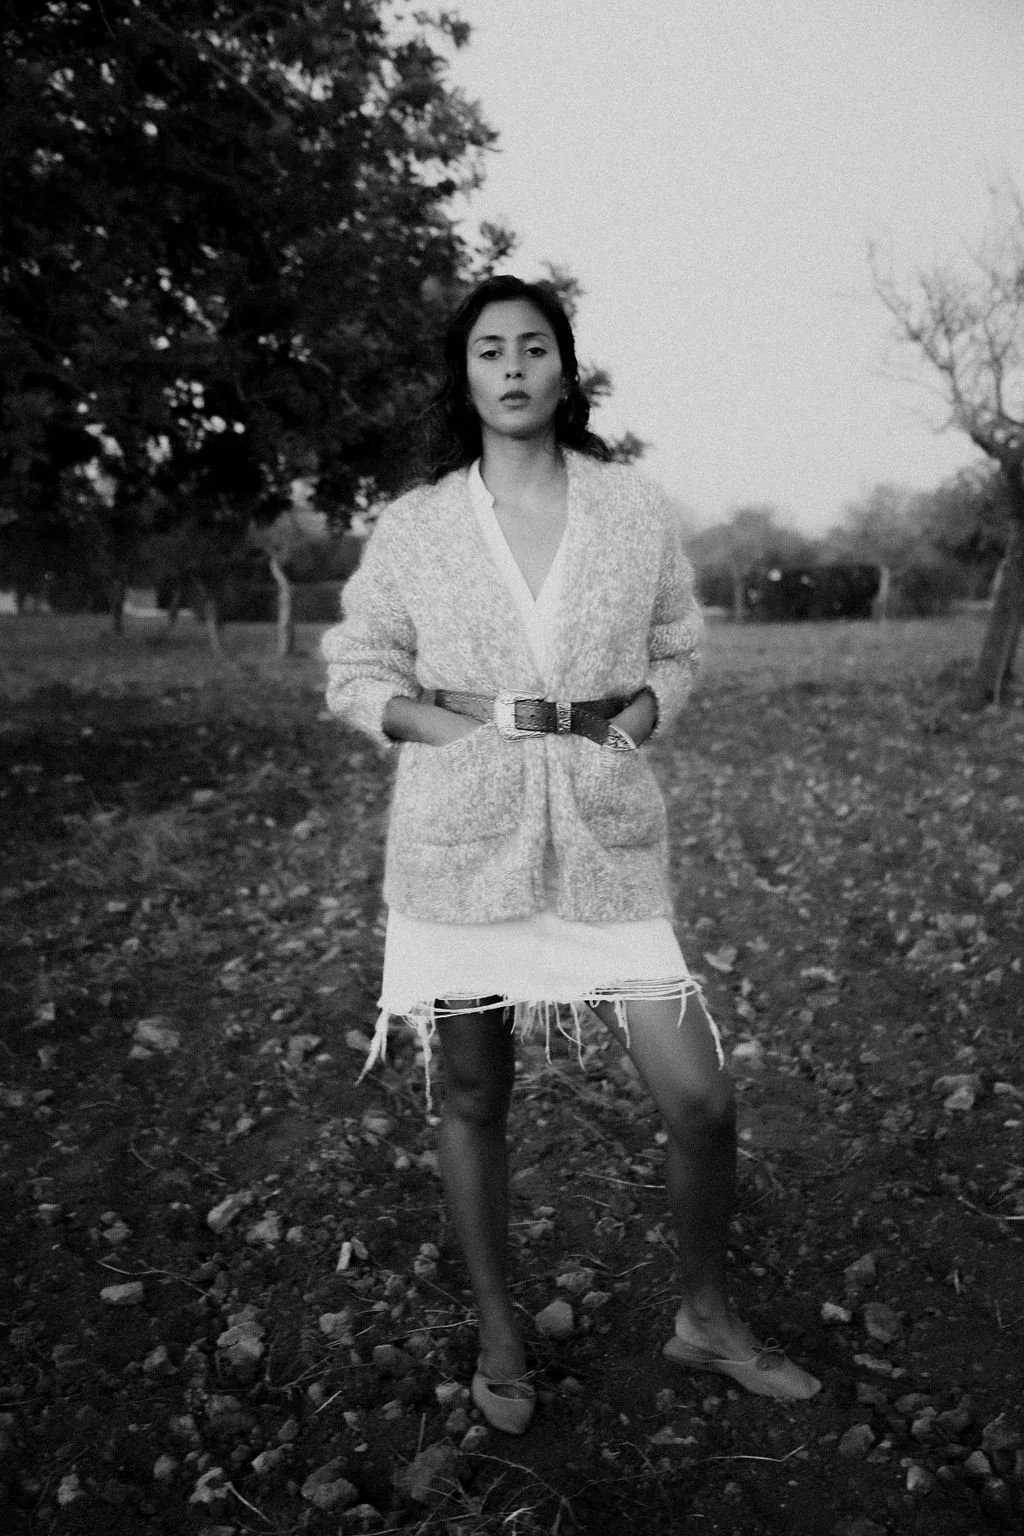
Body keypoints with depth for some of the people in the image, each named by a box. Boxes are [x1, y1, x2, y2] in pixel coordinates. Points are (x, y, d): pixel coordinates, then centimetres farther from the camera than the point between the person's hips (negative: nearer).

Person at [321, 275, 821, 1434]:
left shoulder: (637, 509, 5)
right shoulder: (413, 524, 2)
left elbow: (676, 655, 14)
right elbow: (356, 672, 7)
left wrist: (632, 718, -6)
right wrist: (453, 726, -9)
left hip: (606, 836, 1)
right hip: (458, 843, 0)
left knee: (700, 1097, -1)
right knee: (473, 1100, 10)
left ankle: (704, 1318, 28)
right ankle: (497, 1336, 34)